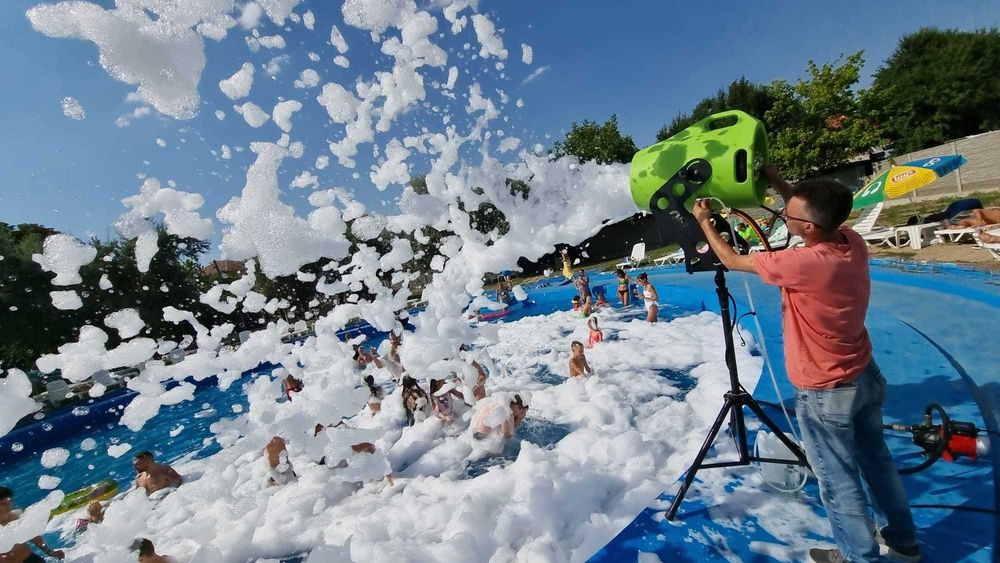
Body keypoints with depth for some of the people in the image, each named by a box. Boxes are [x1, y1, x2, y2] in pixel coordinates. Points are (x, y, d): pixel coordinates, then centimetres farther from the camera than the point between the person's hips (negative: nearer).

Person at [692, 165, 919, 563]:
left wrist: (704, 221, -5)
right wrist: (777, 182, 3)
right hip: (866, 377, 8)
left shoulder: (803, 264, -31)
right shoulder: (854, 244, -9)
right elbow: (813, 209, 12)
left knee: (839, 481, 12)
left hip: (825, 395, -8)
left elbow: (733, 261, -17)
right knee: (877, 460, 26)